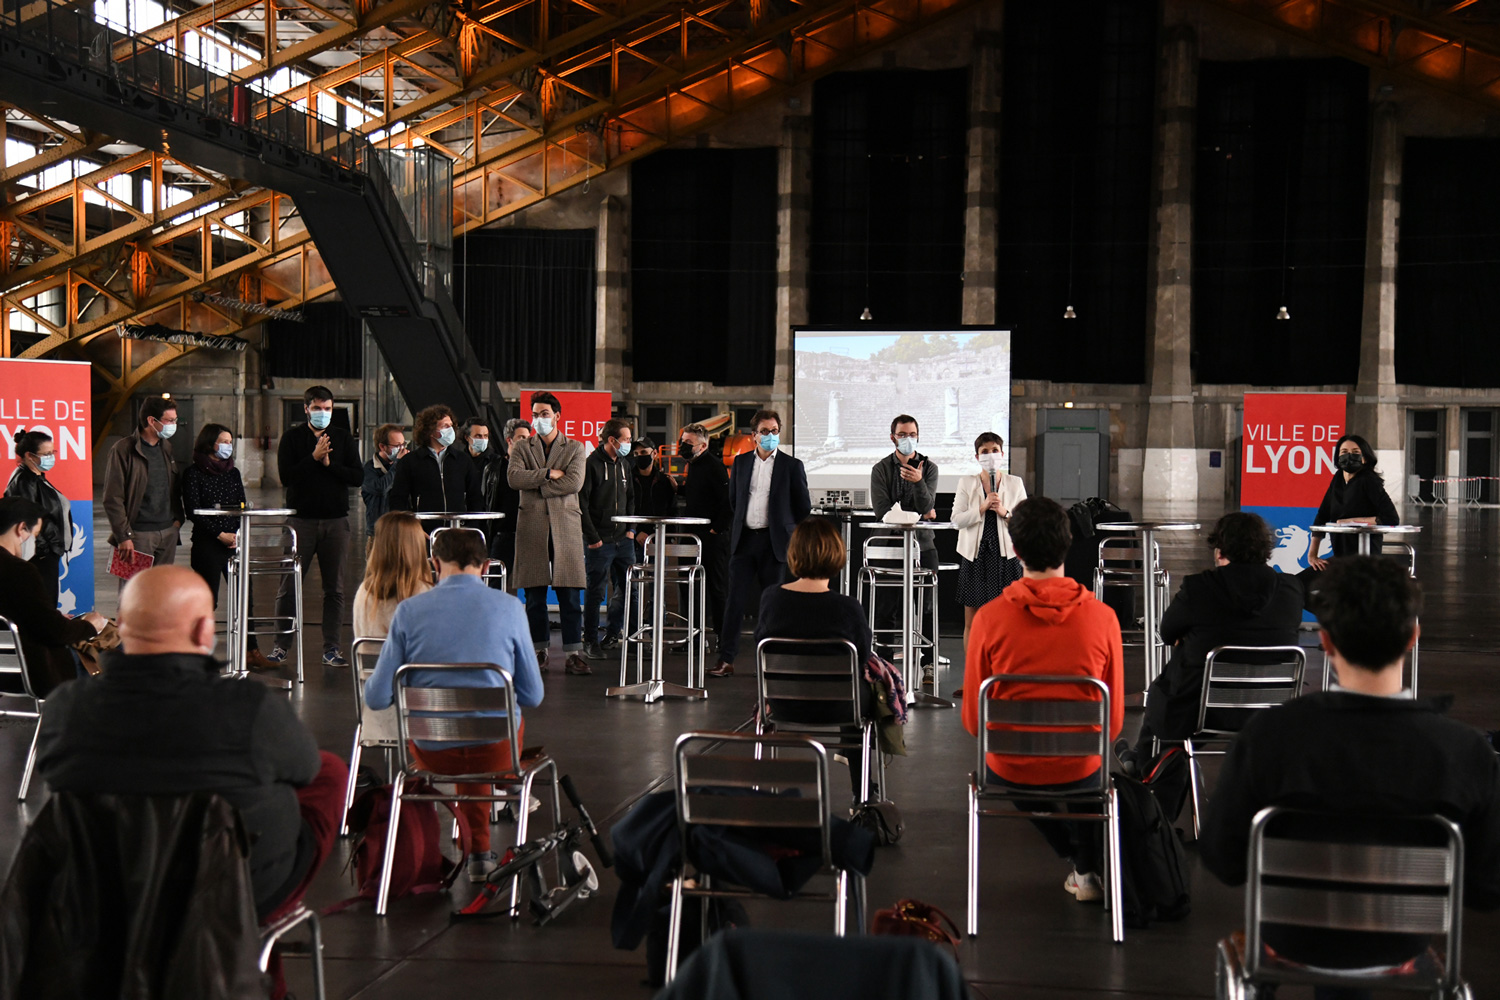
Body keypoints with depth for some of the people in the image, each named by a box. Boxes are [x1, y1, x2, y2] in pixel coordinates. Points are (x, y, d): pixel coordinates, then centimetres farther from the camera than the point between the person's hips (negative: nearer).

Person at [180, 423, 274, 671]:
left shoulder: (233, 473, 14)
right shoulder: (194, 473, -2)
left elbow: (242, 508, 13)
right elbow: (193, 511, -9)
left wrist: (237, 534, -4)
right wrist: (220, 534, -13)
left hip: (234, 543, 5)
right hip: (206, 545, -5)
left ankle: (251, 651, 5)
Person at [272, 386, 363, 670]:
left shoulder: (343, 437, 9)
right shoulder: (292, 437, 4)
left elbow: (358, 476, 1)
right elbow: (285, 476, -7)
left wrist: (329, 464, -10)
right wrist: (314, 458, -14)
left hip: (336, 521, 2)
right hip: (301, 519, -2)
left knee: (335, 588, 3)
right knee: (289, 587, -1)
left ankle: (331, 648, 9)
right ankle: (281, 645, 8)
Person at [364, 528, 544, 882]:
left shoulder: (409, 610, -7)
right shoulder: (509, 607, -7)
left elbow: (377, 697, -6)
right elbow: (532, 696, -1)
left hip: (431, 752, 1)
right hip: (495, 749, 0)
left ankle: (480, 850, 49)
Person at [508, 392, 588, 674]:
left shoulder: (575, 448, 10)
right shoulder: (522, 448, 13)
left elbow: (574, 482, -7)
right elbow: (513, 477, -5)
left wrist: (537, 486, -6)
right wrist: (548, 473, -10)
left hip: (565, 524, -1)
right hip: (532, 524, 1)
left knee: (570, 593, -5)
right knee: (534, 594, 3)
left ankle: (573, 653, -4)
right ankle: (539, 650, 13)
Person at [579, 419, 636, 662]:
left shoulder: (624, 464, 13)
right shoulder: (591, 464, -9)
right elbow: (581, 503, -11)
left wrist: (631, 528, 10)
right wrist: (592, 537, -13)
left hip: (623, 539, 7)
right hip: (599, 541, -6)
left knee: (626, 588, 7)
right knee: (596, 591, -2)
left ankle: (613, 634, 22)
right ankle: (590, 641, 7)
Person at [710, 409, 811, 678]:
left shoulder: (792, 465, 2)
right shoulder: (741, 462, 10)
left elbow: (804, 507, 5)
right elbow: (732, 501, 16)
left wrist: (795, 540, 2)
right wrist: (734, 533, 9)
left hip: (774, 542, -2)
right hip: (744, 539, 2)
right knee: (735, 599, -2)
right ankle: (726, 660, -1)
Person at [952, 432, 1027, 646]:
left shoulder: (1015, 483, 7)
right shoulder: (967, 483, 6)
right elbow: (957, 519, -4)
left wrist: (1004, 512, -12)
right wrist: (982, 507, -15)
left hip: (1005, 556, 0)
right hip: (975, 556, 0)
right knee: (972, 622, 3)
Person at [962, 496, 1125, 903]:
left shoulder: (989, 618, -16)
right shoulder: (1102, 617, -13)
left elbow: (973, 720, -6)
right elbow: (1113, 721, -3)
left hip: (1007, 769, 0)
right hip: (1079, 769, 1)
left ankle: (1083, 865, 40)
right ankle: (1091, 869, 40)